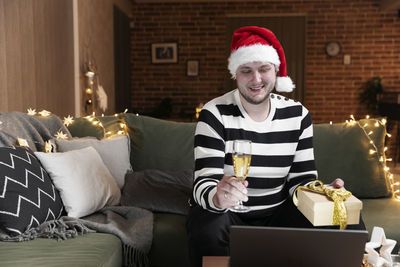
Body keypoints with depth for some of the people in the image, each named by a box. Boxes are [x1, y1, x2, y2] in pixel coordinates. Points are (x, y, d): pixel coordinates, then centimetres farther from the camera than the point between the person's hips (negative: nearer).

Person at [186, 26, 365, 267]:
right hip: (224, 211, -3)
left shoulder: (298, 114, 1)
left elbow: (302, 178, 2)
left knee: (352, 227, -16)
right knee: (208, 233, -37)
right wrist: (218, 198, -42)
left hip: (278, 211, 4)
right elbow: (205, 182, -18)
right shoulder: (215, 114, -11)